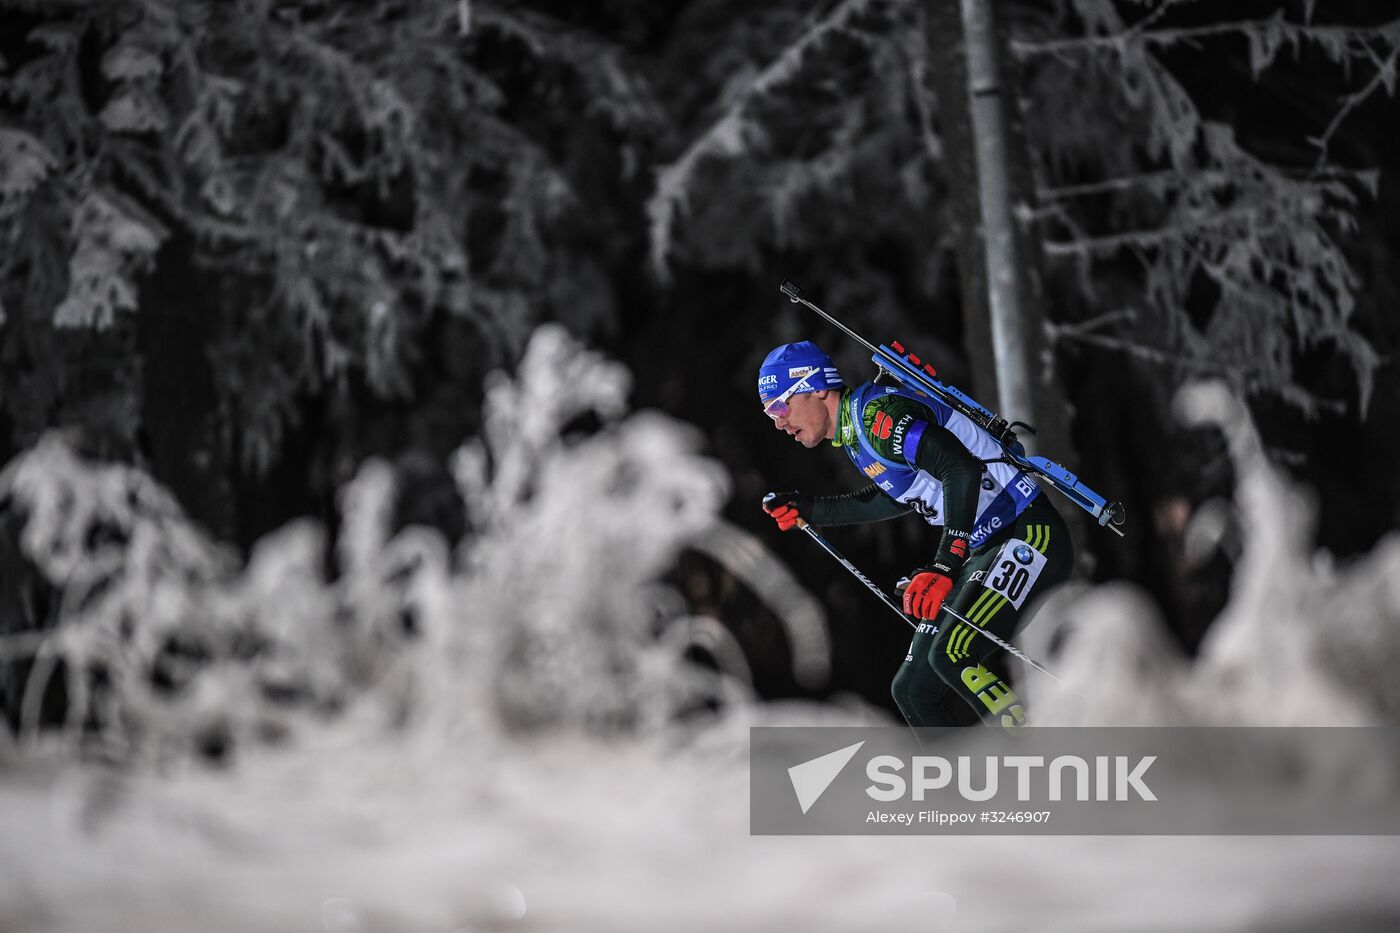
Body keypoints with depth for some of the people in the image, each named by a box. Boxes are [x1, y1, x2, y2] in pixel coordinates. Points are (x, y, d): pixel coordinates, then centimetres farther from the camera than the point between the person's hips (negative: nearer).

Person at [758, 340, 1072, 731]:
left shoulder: (878, 411, -17)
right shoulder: (853, 434, 13)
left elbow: (962, 472, -27)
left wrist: (944, 566, -33)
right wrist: (807, 510, 27)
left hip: (1030, 537, -10)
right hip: (984, 553, 10)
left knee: (953, 656, -28)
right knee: (914, 691, 5)